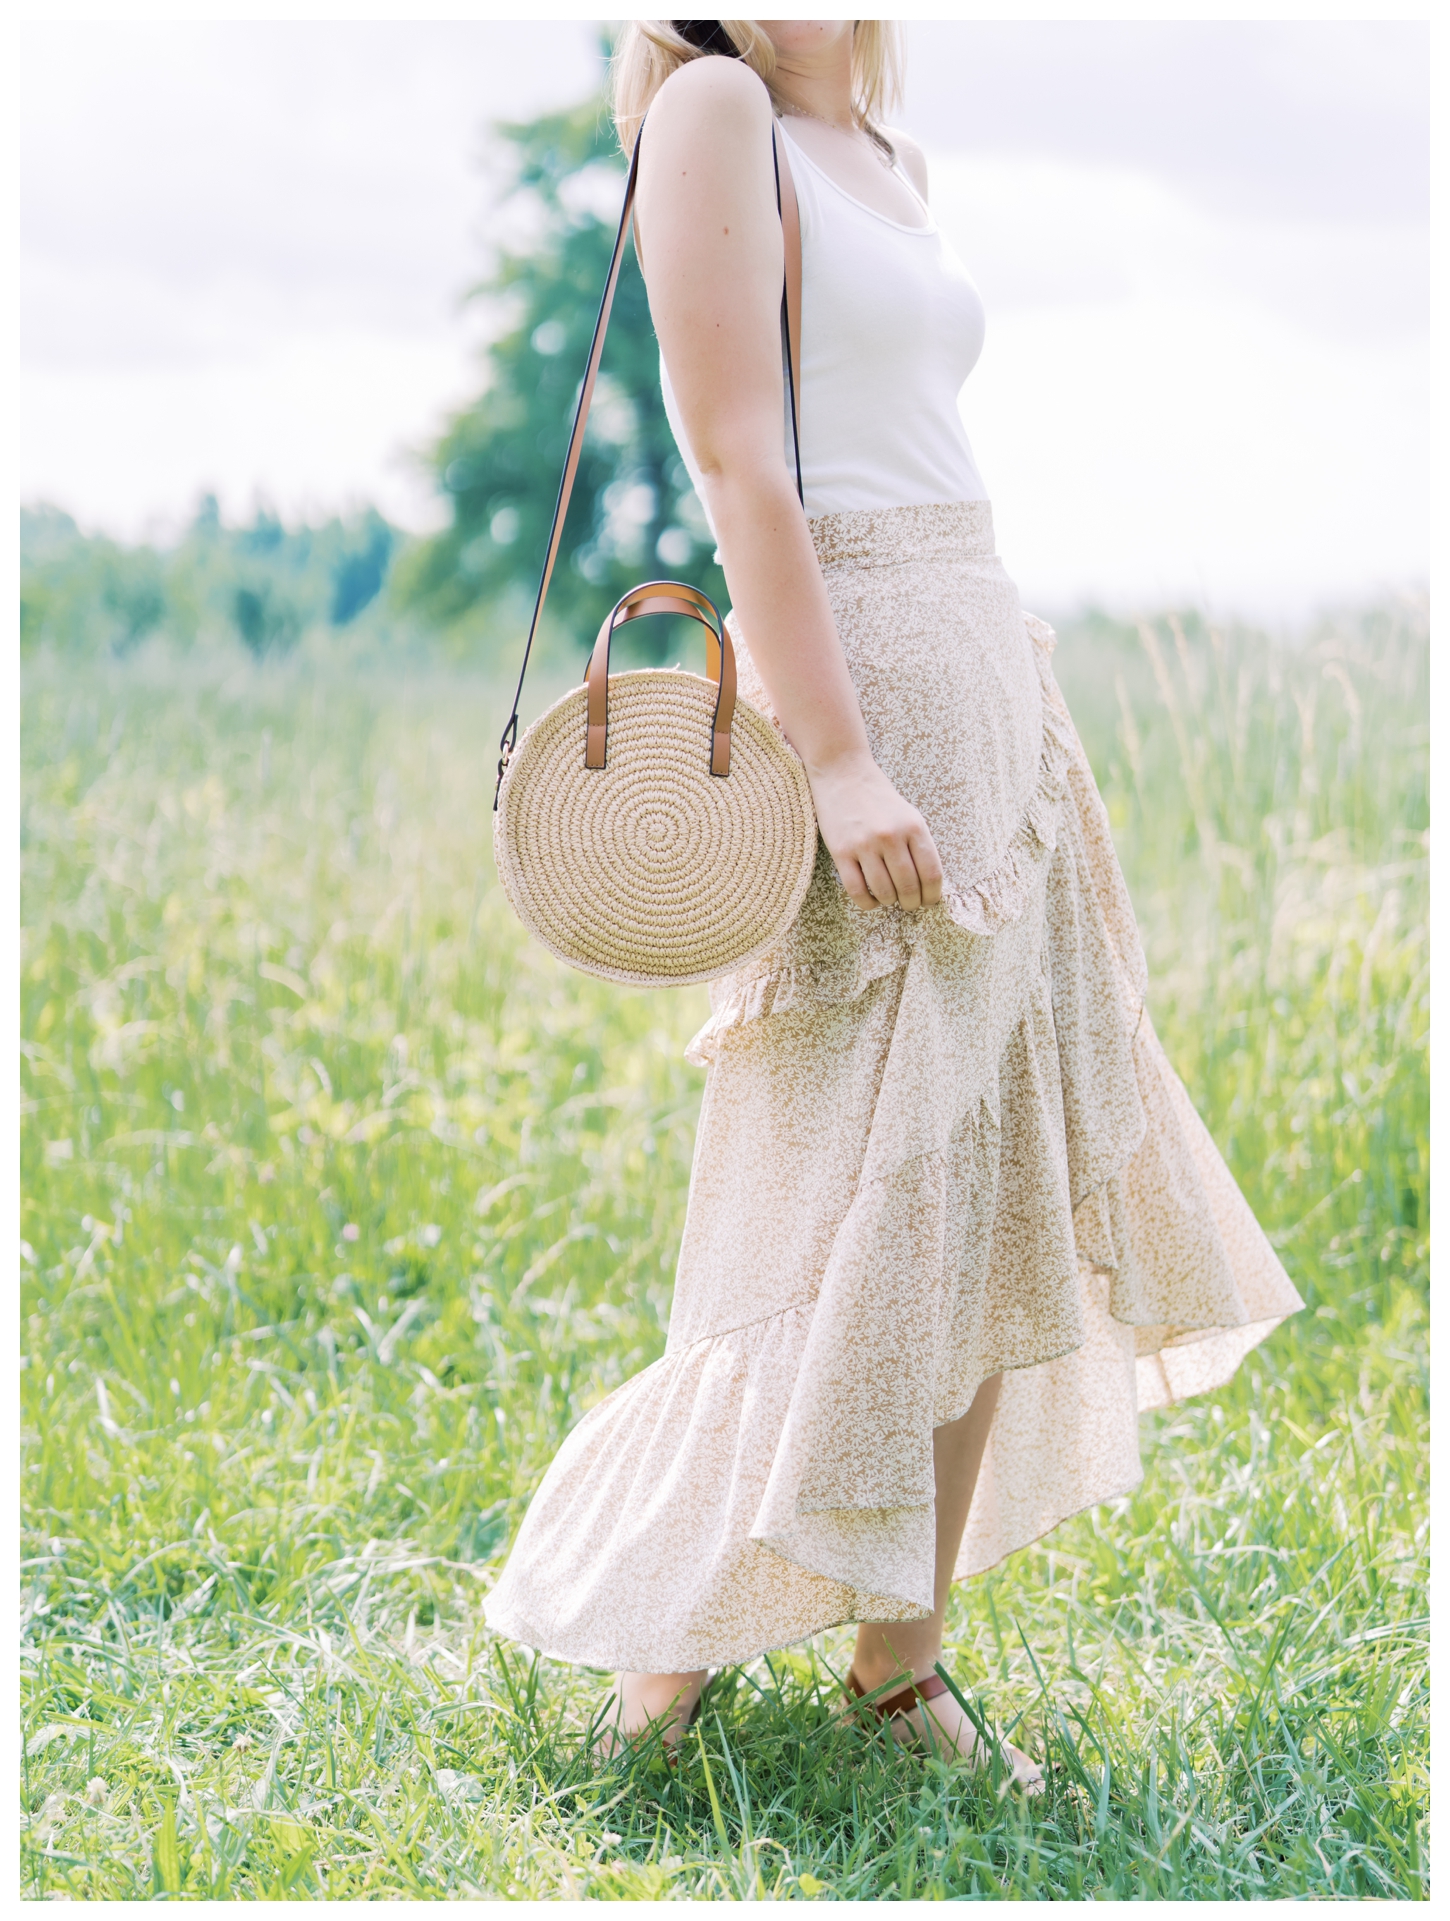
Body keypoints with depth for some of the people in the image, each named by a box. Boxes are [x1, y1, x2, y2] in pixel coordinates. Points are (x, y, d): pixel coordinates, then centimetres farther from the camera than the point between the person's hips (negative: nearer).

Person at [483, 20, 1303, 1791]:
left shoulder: (894, 165, 18)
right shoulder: (714, 112, -6)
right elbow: (735, 459, -15)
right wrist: (839, 760, -21)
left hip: (990, 678, 9)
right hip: (861, 678, -9)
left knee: (999, 1191, 7)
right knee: (853, 1200, -8)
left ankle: (900, 1656, 14)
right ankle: (666, 1650, 5)